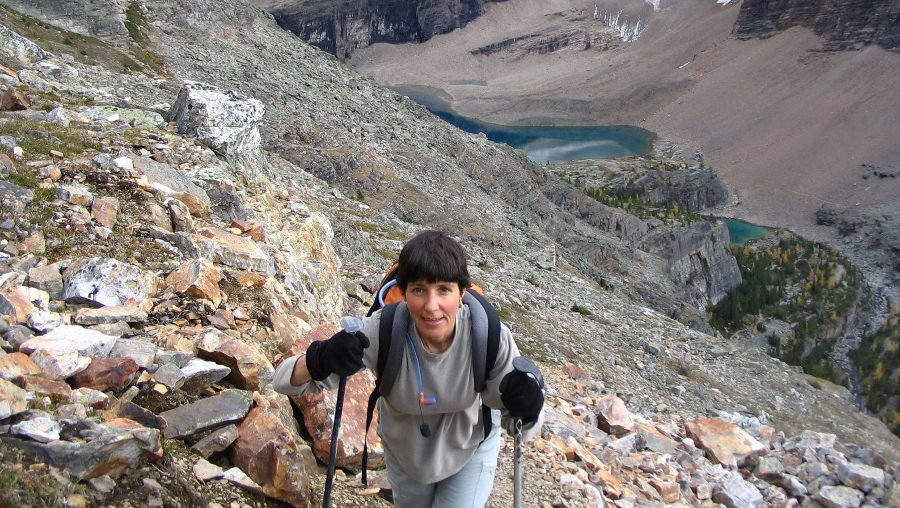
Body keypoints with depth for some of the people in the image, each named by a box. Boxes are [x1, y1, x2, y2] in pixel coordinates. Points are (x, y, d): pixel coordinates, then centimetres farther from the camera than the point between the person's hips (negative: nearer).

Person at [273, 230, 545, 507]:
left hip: (472, 448, -1)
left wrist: (527, 409, -47)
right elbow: (285, 381, -32)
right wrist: (320, 359, -54)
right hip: (404, 450, 1)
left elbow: (522, 429, -23)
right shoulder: (382, 331, -35)